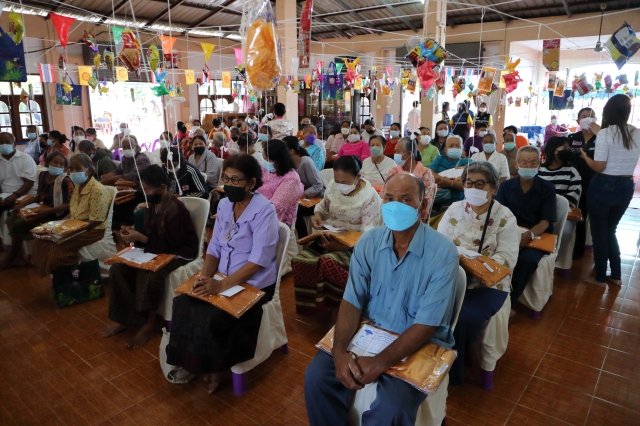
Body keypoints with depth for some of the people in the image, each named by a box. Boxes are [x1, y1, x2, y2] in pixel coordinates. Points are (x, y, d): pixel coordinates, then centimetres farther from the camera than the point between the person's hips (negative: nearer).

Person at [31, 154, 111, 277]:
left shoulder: (98, 190, -20)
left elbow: (95, 222, -22)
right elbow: (72, 213, 16)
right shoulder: (77, 186, 9)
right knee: (42, 239, 0)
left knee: (57, 245, -22)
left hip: (92, 231, -9)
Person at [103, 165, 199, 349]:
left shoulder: (175, 209, -22)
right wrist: (134, 235, -7)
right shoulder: (152, 205, 5)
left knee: (150, 277, -34)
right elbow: (150, 235, 13)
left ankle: (148, 323, -10)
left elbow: (171, 244, -23)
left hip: (178, 253, -9)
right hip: (157, 251, 9)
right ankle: (125, 318, 0)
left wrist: (140, 238, -22)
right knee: (117, 269, -9)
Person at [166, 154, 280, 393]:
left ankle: (218, 365, 7)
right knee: (184, 304, -12)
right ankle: (193, 362, 9)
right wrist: (205, 276, -13)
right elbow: (214, 247, 6)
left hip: (253, 284, -6)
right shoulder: (224, 205, 5)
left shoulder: (264, 211, -18)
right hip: (223, 278, 7)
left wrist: (222, 285, -29)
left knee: (211, 318, -23)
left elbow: (259, 260, -23)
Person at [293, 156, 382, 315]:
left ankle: (340, 308, -15)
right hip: (328, 238, 6)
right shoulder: (333, 186, 5)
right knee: (299, 261, -22)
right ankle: (311, 308, -5)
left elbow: (368, 232, -16)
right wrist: (317, 214, -3)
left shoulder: (370, 197, -12)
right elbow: (323, 205, 23)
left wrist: (343, 245, -29)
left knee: (327, 262, -36)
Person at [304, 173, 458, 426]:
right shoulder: (368, 243, -5)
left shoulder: (443, 252, -18)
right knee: (316, 375, -13)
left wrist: (381, 363, -26)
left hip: (420, 346, -3)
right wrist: (340, 351, -22)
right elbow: (352, 301, -6)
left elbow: (427, 324, -19)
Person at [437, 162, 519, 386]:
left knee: (463, 318, -27)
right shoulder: (454, 209, 6)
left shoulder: (505, 217, -4)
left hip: (488, 282, -2)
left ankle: (452, 371, 2)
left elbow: (508, 258, -11)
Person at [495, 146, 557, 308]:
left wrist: (529, 235, -29)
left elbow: (545, 222, -6)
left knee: (528, 259, -34)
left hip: (537, 236, -1)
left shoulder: (547, 189, 1)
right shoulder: (506, 186, 6)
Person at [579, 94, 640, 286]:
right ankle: (616, 275, 27)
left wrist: (585, 156, 2)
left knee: (599, 232, 8)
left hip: (604, 186, -6)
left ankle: (600, 277, 18)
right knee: (610, 230, 21)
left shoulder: (606, 133, -15)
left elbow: (599, 167, -16)